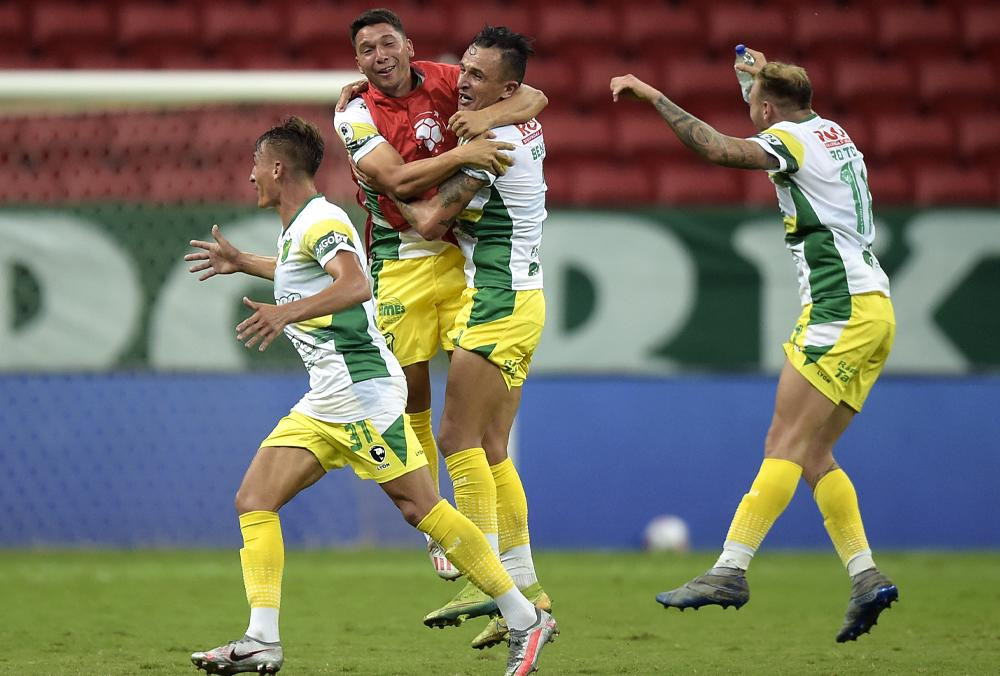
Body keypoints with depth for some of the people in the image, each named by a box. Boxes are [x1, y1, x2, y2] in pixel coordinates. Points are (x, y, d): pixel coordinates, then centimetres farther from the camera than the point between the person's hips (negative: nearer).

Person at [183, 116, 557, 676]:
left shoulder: (320, 221, -12)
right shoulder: (300, 228, 19)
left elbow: (355, 284, -30)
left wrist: (287, 313, -41)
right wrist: (244, 264, 50)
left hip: (363, 391, -10)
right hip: (325, 402, 10)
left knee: (420, 507, -10)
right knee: (254, 500, 0)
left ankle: (526, 618, -4)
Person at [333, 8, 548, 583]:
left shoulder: (445, 82, 0)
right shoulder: (356, 114, -6)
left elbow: (533, 97, -3)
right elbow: (398, 178, -21)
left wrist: (488, 116, -23)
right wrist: (462, 153, -34)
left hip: (460, 250, 1)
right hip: (399, 262, -1)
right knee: (411, 396, 0)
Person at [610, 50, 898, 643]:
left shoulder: (791, 138, -7)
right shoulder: (834, 133, 19)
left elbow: (718, 149, -25)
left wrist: (652, 95, -20)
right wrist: (770, 75, 52)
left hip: (840, 310, -9)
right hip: (873, 309, 9)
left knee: (787, 443, -15)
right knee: (812, 454, 8)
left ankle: (731, 568, -22)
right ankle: (866, 577, 0)